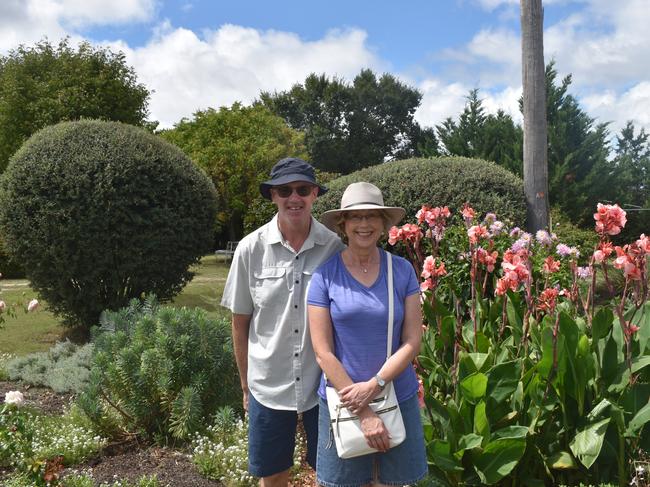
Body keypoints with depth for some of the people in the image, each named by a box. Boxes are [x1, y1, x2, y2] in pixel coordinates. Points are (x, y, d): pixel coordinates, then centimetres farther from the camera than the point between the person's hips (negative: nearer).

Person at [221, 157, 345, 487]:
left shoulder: (334, 247, -7)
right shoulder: (251, 248, -6)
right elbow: (240, 322, 3)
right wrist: (245, 385, 8)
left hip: (324, 384, 0)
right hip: (268, 386, 1)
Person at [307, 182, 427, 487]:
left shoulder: (402, 270, -1)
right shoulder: (325, 274, -7)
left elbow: (412, 341, -2)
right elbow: (323, 352, -9)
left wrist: (374, 385, -15)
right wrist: (364, 413, -12)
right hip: (343, 401, -1)